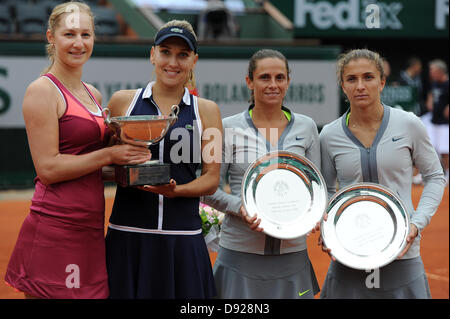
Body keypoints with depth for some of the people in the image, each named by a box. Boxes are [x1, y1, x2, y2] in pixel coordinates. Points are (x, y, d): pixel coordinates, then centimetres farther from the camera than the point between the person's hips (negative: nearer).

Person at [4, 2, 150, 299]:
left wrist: (128, 156, 6)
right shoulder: (43, 90, -7)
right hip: (54, 231, -8)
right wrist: (109, 155, -14)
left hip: (91, 230, 8)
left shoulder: (93, 94, 17)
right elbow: (48, 168, -14)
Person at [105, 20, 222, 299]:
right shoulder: (123, 101, 7)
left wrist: (175, 190, -13)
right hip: (128, 236, 0)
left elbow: (212, 179, 5)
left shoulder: (206, 111, 8)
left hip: (183, 240, 0)